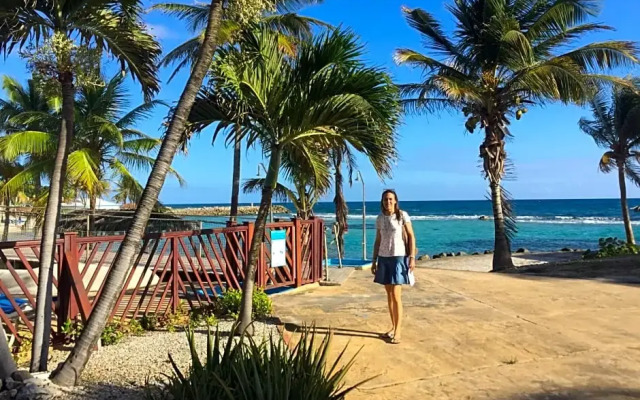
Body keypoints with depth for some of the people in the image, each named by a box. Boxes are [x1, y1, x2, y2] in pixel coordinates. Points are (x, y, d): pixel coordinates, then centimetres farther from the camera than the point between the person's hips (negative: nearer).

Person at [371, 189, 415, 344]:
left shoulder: (402, 216, -5)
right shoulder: (380, 218, 7)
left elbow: (411, 237, -4)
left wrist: (412, 257, -10)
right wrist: (374, 260, 10)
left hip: (398, 257, -5)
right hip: (384, 258, 5)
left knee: (396, 295, -7)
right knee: (389, 294, 10)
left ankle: (398, 330, 3)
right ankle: (393, 327, 22)